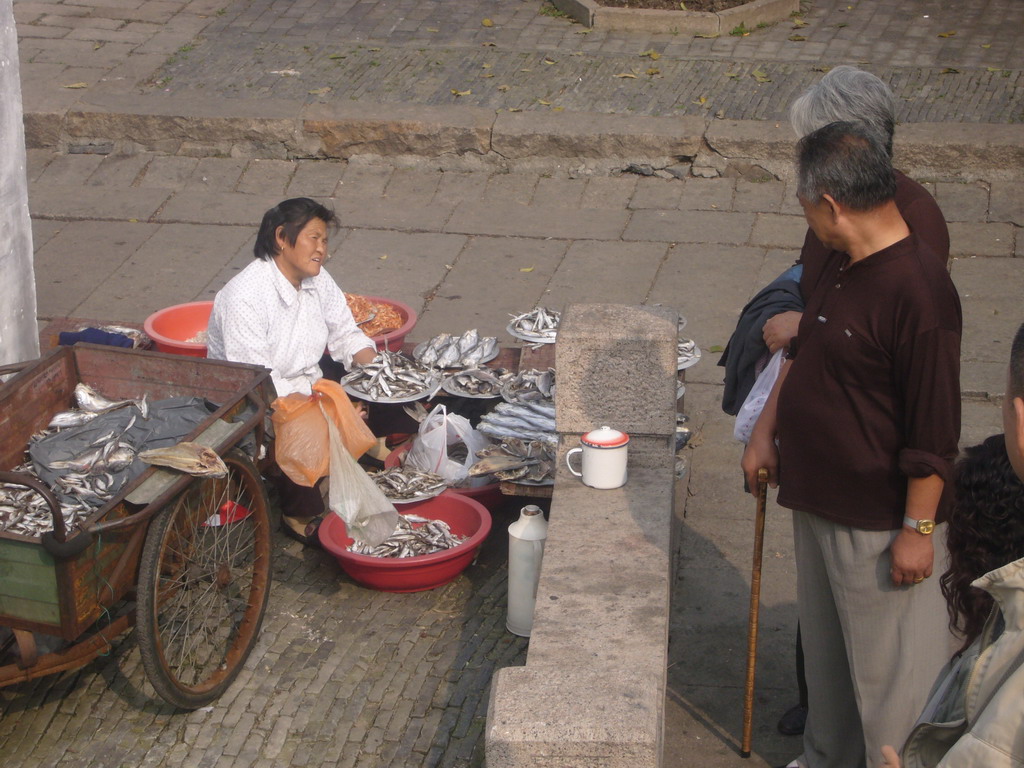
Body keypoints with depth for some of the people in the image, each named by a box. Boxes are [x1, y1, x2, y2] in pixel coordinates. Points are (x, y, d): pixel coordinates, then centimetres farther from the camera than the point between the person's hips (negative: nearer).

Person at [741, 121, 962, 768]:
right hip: (818, 498, 9)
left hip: (880, 520, -9)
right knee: (826, 648, 25)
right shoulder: (834, 265, 2)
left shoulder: (917, 291, -27)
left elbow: (934, 430, -24)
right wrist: (764, 434, 14)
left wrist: (918, 528, -21)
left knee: (890, 665, 7)